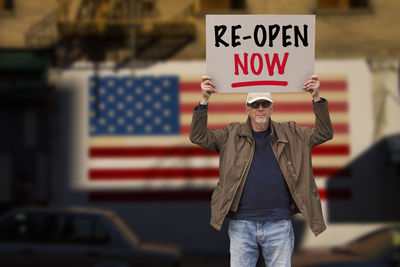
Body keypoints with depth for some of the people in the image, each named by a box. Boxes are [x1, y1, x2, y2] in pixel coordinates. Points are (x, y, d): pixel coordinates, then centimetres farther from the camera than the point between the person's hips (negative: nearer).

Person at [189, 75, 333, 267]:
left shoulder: (290, 134, 9)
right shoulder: (232, 135, 7)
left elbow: (324, 133, 5)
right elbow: (198, 136, 1)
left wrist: (316, 99, -7)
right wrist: (204, 101, -9)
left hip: (279, 224, 0)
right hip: (241, 224, 0)